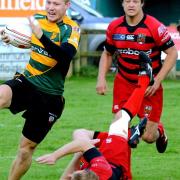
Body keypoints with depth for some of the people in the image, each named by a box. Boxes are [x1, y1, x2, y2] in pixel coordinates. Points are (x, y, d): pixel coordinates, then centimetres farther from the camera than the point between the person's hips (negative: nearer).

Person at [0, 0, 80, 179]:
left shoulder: (71, 29, -12)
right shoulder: (38, 18, 2)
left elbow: (66, 56, -32)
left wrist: (41, 35, -40)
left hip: (49, 97, -2)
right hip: (26, 81, 3)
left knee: (27, 147, 4)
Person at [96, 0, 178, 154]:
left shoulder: (155, 27, -17)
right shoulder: (114, 27, -3)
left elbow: (172, 53, -11)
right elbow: (107, 54, 13)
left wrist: (157, 81, -15)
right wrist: (101, 78, -1)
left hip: (149, 87, -3)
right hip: (123, 82, 3)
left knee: (148, 137, -2)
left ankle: (159, 130, 34)